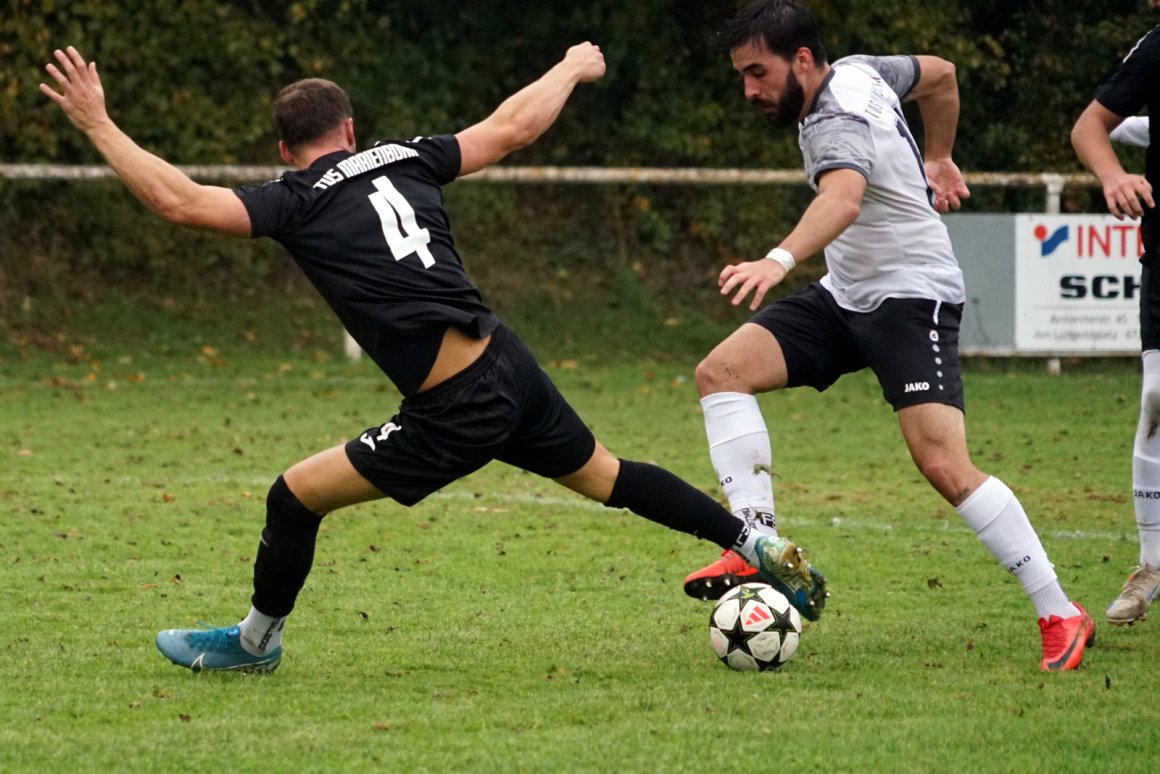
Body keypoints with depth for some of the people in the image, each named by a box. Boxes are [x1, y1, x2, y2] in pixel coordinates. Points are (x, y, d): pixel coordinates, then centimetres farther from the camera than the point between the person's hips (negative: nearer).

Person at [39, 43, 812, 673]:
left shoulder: (299, 202, -5)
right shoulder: (405, 159, 11)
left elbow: (178, 199, -14)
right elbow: (514, 126, 18)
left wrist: (97, 123, -5)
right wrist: (571, 68, 37)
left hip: (456, 414, -6)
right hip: (512, 367, 6)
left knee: (296, 495, 8)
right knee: (604, 476, 28)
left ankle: (256, 642, 25)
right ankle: (762, 548, 32)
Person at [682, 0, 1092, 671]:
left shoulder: (837, 122, -24)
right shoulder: (856, 71, 4)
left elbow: (843, 197, -46)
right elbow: (940, 73, 21)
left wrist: (780, 260, -64)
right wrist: (938, 158, 30)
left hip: (912, 295, -10)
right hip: (847, 294, 10)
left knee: (945, 465, -20)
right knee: (720, 372, -8)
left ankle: (1061, 616, -10)